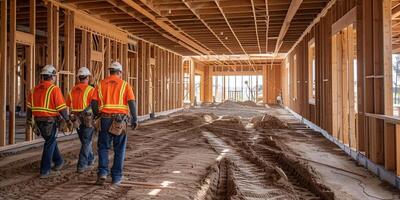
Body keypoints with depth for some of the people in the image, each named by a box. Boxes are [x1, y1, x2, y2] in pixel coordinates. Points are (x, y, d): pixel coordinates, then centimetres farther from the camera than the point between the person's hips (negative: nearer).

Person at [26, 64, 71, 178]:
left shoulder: (34, 90, 7)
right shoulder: (54, 89, -13)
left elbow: (29, 107, 10)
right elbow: (61, 108, -16)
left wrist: (29, 120, 20)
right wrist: (67, 119, -6)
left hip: (39, 121, 7)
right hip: (50, 121, -6)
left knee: (51, 141, 23)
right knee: (49, 144, 5)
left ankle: (58, 162, 36)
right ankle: (44, 171, 8)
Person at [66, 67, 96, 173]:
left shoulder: (73, 90, 5)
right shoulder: (90, 90, -14)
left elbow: (68, 105, 10)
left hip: (77, 119, 6)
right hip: (88, 119, -6)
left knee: (85, 140, 21)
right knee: (86, 142, 2)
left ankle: (90, 160, 36)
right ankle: (81, 166, 0)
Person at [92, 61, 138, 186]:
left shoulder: (101, 84, 7)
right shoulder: (125, 85, 0)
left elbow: (94, 103, 3)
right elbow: (132, 103, -9)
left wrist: (97, 116, 17)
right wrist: (135, 119, -5)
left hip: (105, 119, 1)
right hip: (120, 119, -1)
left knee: (103, 147, 15)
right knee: (119, 150, 9)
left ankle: (102, 173, 1)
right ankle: (116, 178, 14)